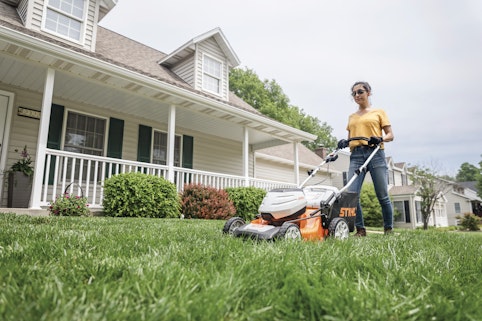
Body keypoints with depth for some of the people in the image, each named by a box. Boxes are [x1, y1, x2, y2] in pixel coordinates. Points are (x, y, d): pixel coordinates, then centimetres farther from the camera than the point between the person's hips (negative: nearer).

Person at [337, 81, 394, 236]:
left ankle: (389, 229, 15)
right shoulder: (352, 117, 22)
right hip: (356, 155, 3)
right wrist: (344, 142, -1)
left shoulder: (379, 112, 13)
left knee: (382, 196, -1)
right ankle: (360, 229, -1)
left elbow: (390, 135, 7)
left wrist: (380, 139, -15)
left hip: (375, 154, -3)